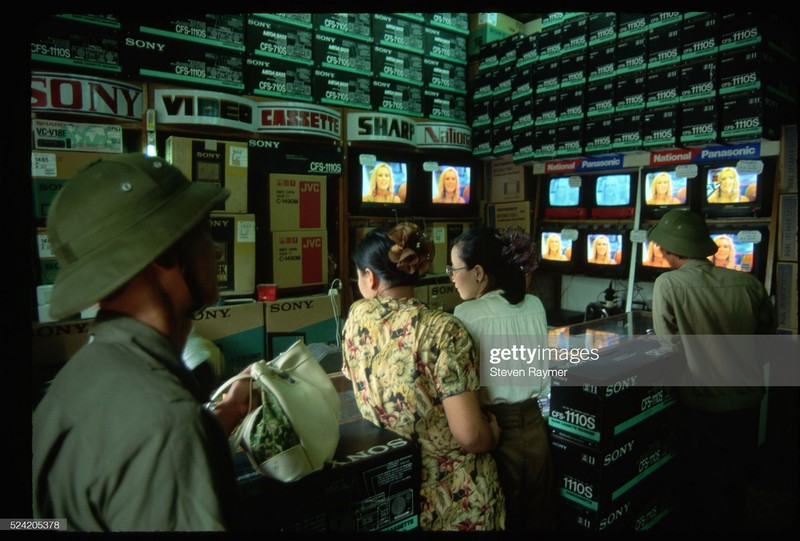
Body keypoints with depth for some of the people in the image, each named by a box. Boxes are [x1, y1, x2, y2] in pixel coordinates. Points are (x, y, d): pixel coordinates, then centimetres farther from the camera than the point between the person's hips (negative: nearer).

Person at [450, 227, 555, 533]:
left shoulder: (468, 314, -17)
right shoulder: (535, 306, 0)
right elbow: (544, 380, 9)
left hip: (495, 434, -5)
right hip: (534, 429, 6)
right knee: (535, 520, 23)